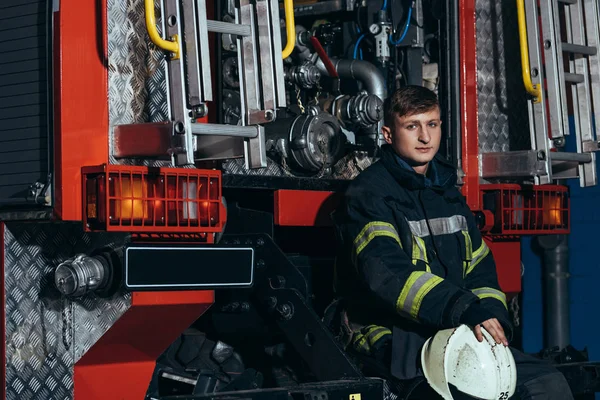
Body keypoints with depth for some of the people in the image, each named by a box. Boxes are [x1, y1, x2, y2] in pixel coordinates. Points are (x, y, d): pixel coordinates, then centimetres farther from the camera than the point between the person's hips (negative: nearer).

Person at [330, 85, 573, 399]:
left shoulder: (447, 193, 21)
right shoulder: (368, 194, -5)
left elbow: (479, 268, 22)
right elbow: (387, 272, -20)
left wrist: (492, 316, -2)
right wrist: (465, 311, -31)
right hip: (394, 336, -7)